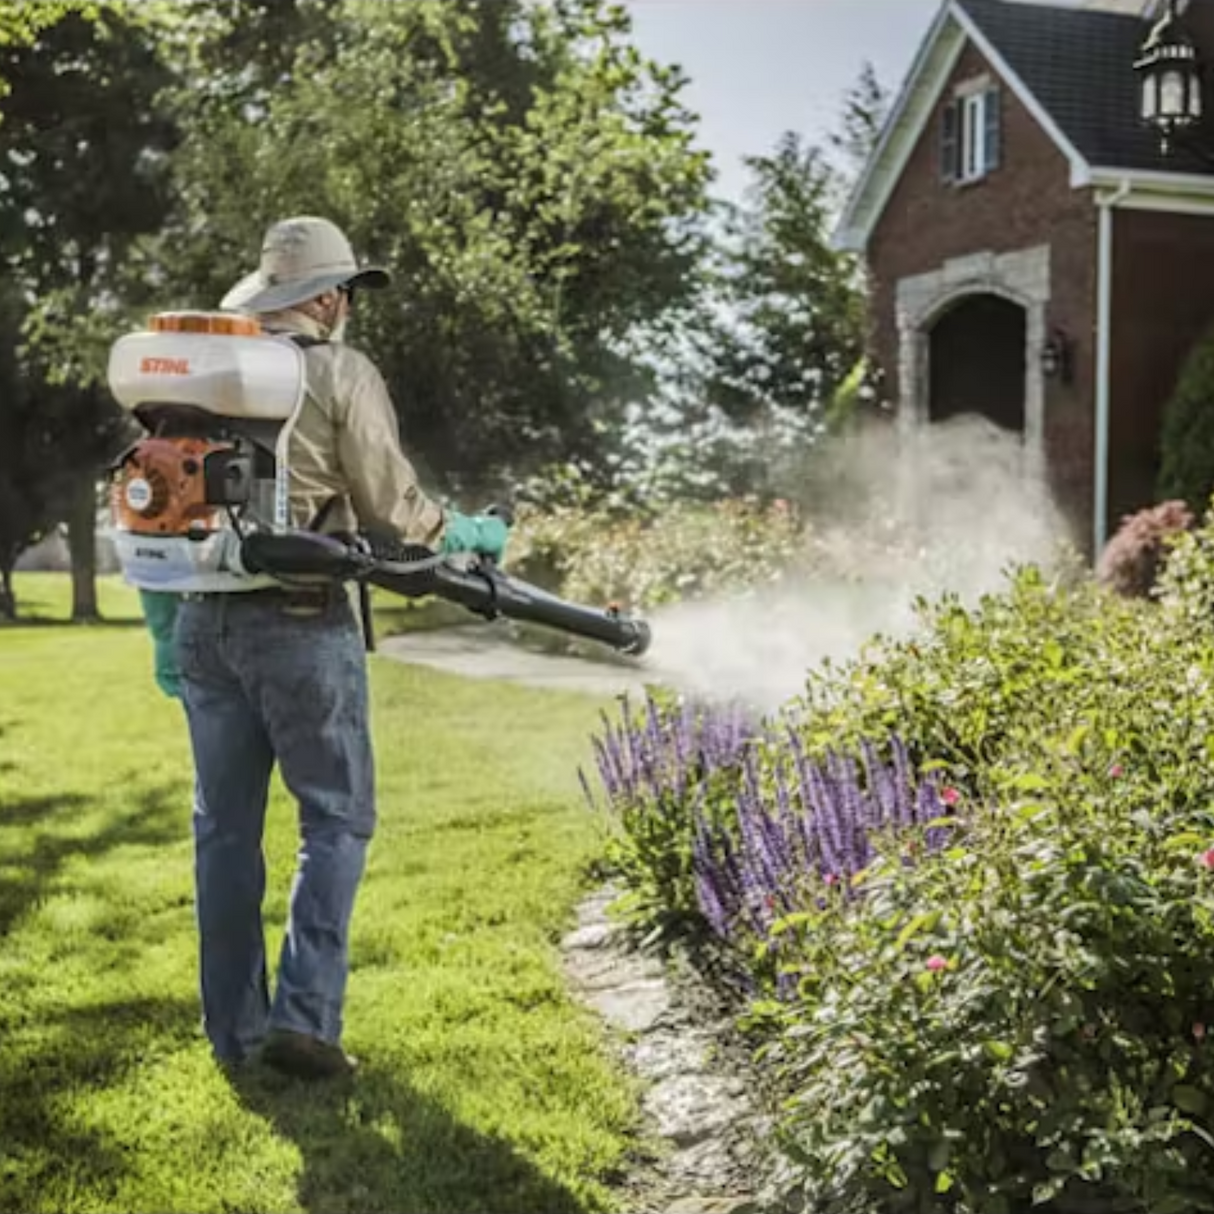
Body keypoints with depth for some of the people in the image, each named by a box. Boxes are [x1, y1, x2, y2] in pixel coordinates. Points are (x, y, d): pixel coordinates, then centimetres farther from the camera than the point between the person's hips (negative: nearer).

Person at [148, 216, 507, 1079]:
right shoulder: (340, 373, -6)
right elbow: (393, 509, -6)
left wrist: (163, 626, 18)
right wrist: (471, 535, 12)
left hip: (205, 619, 6)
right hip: (300, 623, -5)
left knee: (226, 827, 12)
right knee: (338, 818, 6)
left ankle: (235, 1028, 17)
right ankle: (303, 1015, -2)